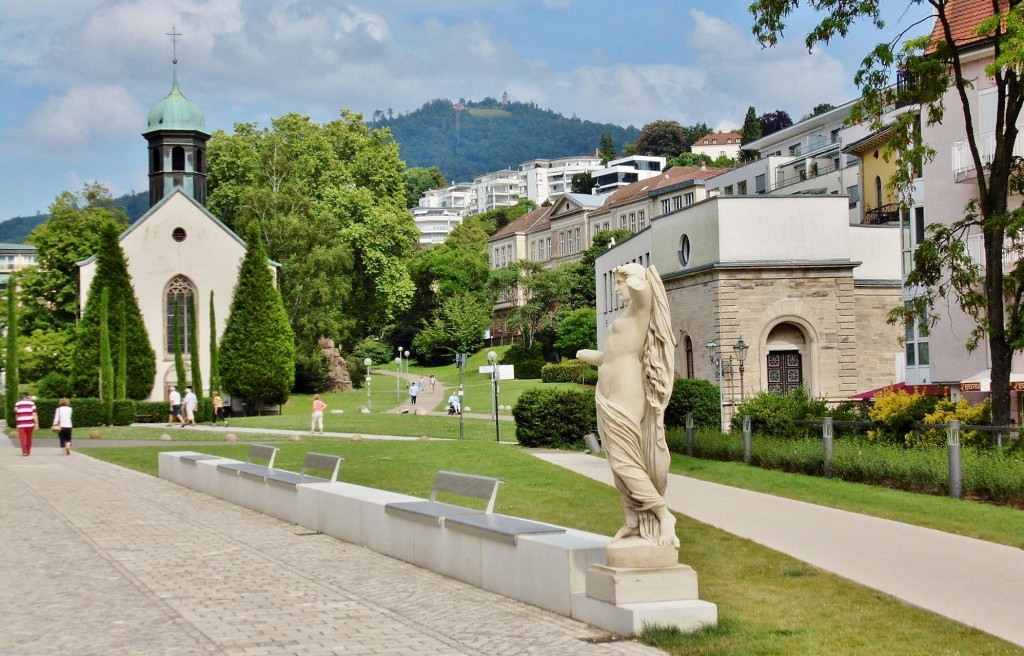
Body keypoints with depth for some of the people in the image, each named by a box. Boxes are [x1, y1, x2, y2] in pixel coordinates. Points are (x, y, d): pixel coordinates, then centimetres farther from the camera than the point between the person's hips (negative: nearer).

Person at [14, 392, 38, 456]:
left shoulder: (17, 404, 7)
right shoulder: (31, 403, 2)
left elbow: (16, 415, 14)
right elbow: (34, 414, -6)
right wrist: (36, 423, -6)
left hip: (21, 424, 0)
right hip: (30, 424, 0)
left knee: (22, 438, -1)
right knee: (29, 438, 14)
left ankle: (24, 452, -14)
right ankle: (28, 451, 22)